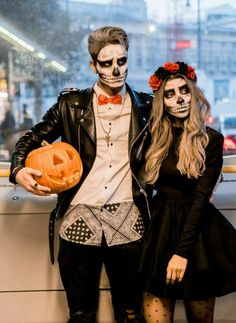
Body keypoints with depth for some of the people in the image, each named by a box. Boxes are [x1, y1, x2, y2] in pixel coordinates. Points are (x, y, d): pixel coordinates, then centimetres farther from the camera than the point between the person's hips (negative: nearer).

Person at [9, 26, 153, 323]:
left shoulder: (145, 107, 6)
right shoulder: (71, 104, 5)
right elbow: (32, 139, 9)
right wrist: (18, 170, -10)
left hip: (127, 221, 0)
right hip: (79, 219, 0)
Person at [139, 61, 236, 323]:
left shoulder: (210, 139, -6)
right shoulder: (156, 138, 5)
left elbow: (201, 197, -11)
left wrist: (182, 251, -17)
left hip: (197, 233, -2)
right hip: (159, 229, 3)